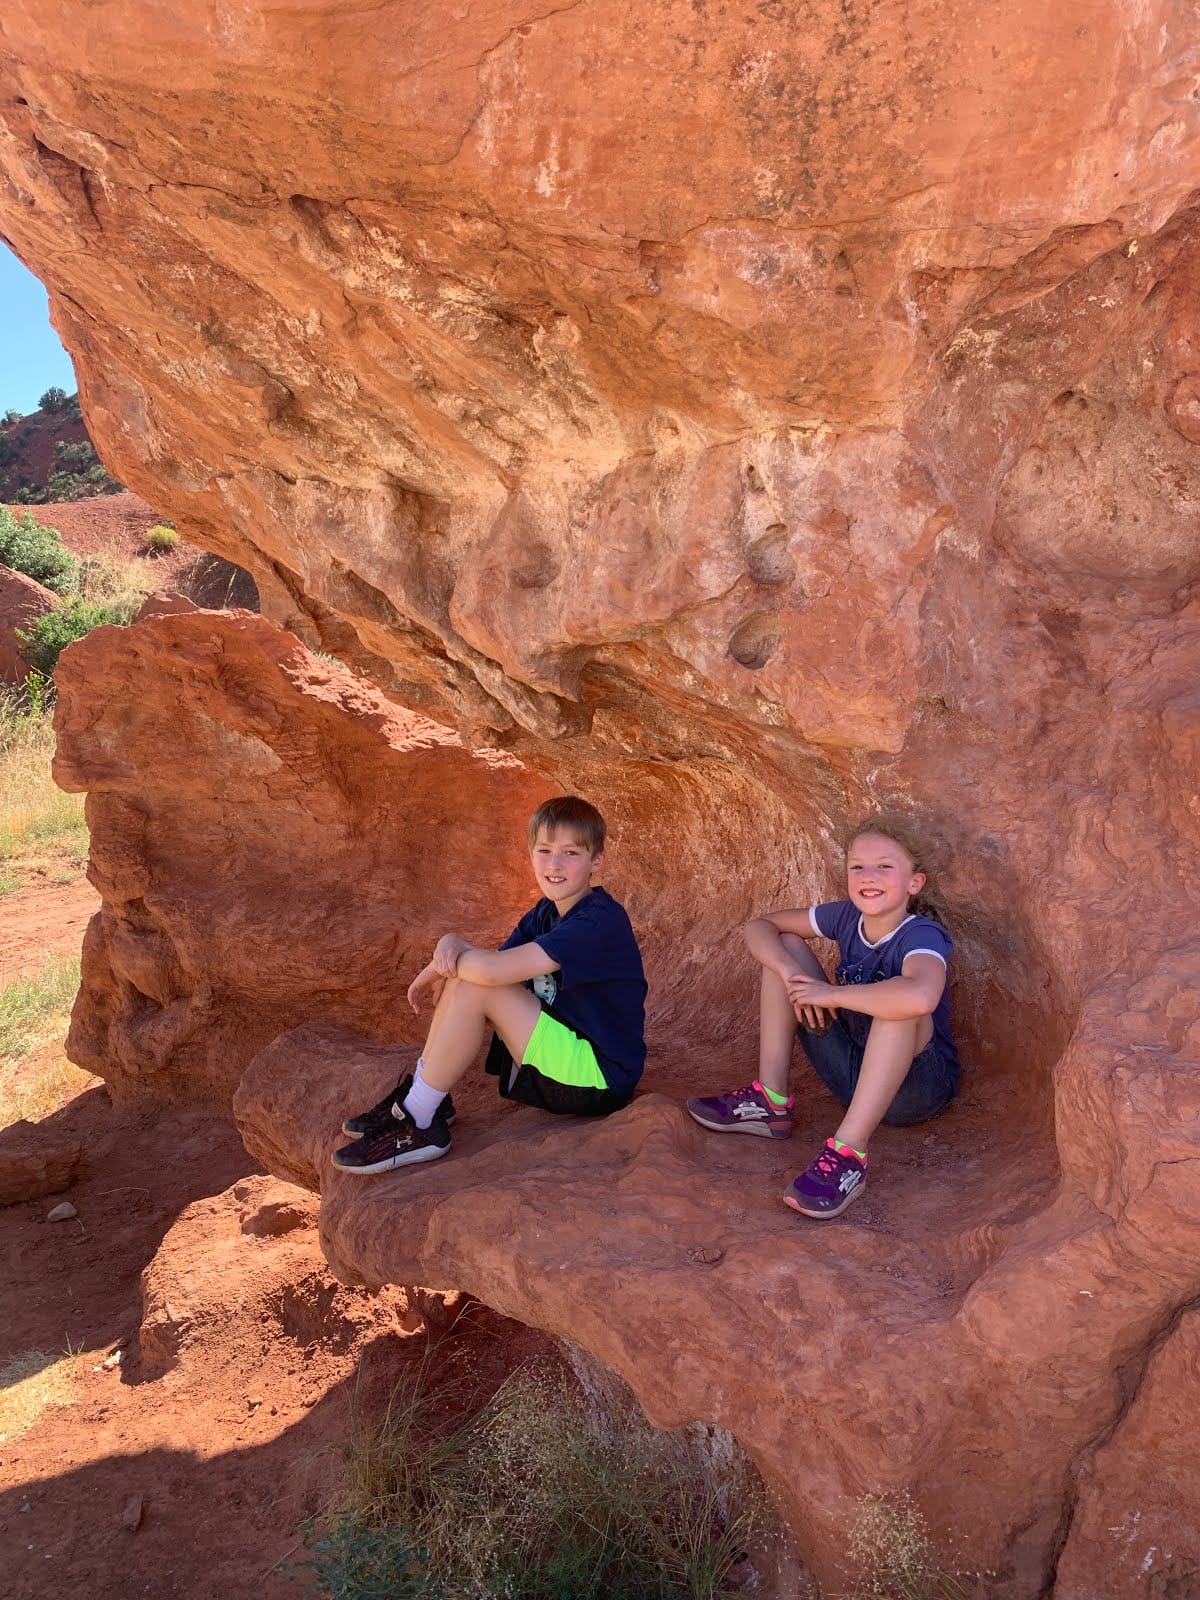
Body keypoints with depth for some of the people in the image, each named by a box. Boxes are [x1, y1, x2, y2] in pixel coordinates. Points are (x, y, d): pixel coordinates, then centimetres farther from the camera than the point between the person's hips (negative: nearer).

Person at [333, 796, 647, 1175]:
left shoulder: (600, 923, -23)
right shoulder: (546, 912, 8)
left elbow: (492, 969, -32)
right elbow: (491, 964, 0)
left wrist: (442, 965, -12)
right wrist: (451, 946, -22)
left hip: (600, 1078, -9)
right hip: (563, 1056, 9)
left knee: (474, 988, -21)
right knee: (466, 979, -2)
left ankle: (419, 1125, -10)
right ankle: (421, 1097, 5)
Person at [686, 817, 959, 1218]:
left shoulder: (922, 934, -24)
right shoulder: (846, 916, -5)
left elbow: (920, 997, -48)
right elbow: (759, 927, 1)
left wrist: (830, 993, -33)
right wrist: (792, 974, -20)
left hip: (916, 1085, -6)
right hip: (854, 1071, 6)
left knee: (900, 1001, -38)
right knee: (786, 948, -3)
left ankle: (848, 1153, -37)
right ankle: (771, 1102, -6)